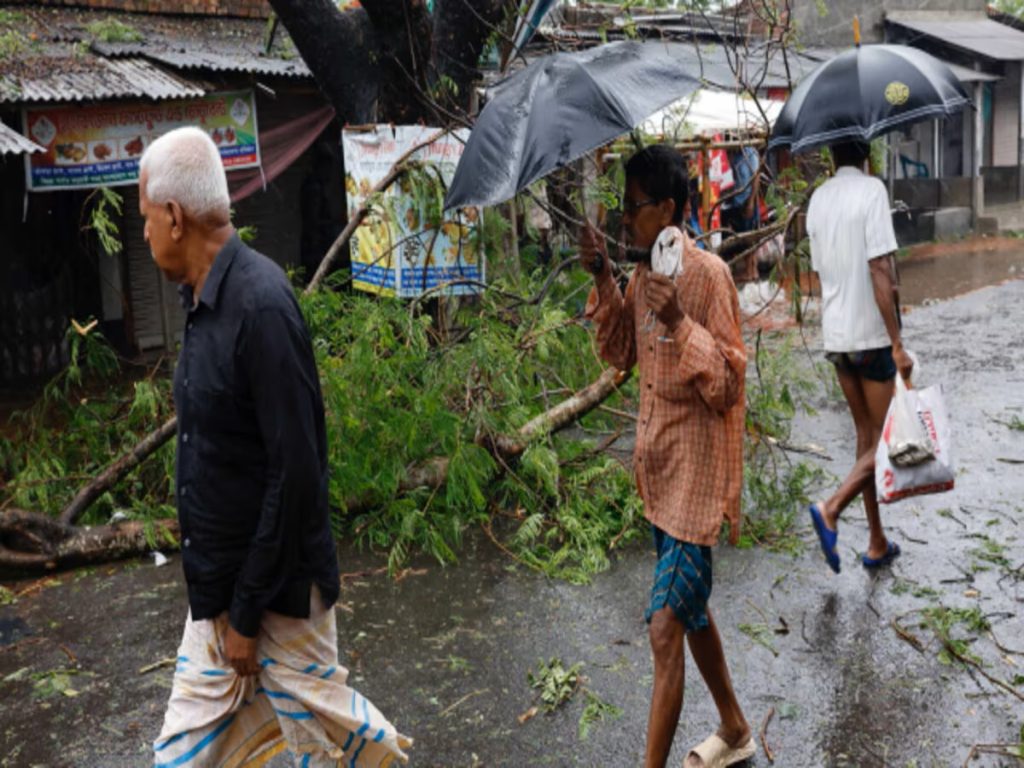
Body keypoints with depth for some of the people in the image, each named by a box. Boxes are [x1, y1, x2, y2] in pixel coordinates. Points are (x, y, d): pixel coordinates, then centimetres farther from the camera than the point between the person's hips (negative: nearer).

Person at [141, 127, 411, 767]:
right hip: (217, 579, 9)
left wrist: (248, 610, -17)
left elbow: (296, 473, -24)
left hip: (276, 585, -8)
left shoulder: (261, 305, -23)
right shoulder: (203, 300, 5)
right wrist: (222, 600, 16)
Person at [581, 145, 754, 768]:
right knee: (690, 609, 21)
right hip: (660, 466, 9)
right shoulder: (645, 271, 6)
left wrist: (679, 324, -32)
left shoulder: (708, 274, -18)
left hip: (696, 474, -9)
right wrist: (603, 281, 2)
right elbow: (622, 352, 14)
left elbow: (729, 384, -18)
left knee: (665, 628, -8)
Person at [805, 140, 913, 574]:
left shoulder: (818, 199, 8)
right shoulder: (871, 190, -13)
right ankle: (831, 509, -15)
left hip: (835, 336, 7)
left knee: (866, 436, 14)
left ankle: (877, 544, 20)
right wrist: (897, 345, -17)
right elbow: (879, 271, -19)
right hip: (871, 334, -7)